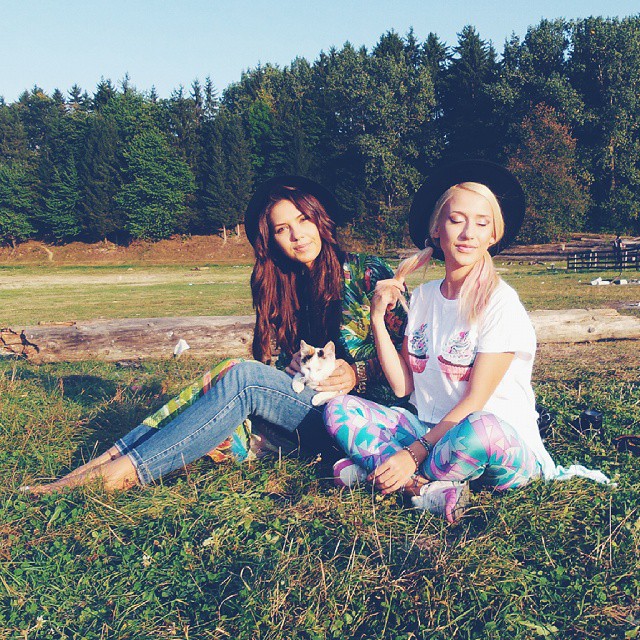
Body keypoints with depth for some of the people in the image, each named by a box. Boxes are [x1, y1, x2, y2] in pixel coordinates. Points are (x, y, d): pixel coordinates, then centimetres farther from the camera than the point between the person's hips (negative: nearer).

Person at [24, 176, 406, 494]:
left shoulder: (367, 272, -4)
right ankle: (110, 458, -25)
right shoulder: (283, 287, 11)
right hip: (310, 402, 6)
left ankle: (122, 472, -30)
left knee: (243, 377, -27)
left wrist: (357, 374, -18)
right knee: (227, 377, -18)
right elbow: (270, 359, 12)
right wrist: (290, 365, -9)